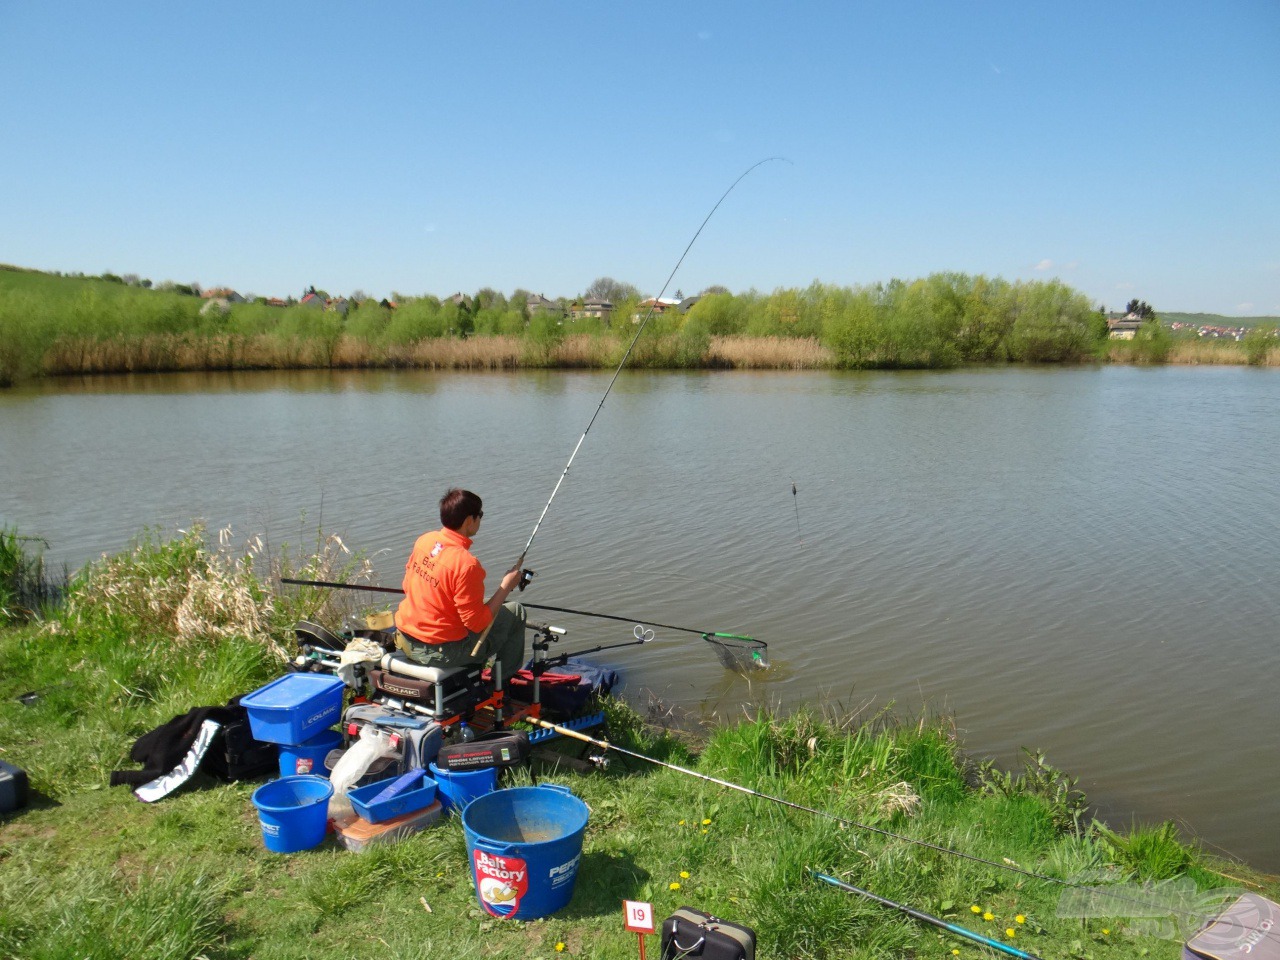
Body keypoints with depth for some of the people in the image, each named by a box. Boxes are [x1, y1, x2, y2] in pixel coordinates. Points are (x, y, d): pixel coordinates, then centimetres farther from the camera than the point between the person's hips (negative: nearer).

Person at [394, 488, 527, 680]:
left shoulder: (424, 540, -4)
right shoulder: (466, 564, -26)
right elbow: (477, 624, -20)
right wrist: (506, 586, -11)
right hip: (440, 653, -8)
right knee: (516, 612, 6)